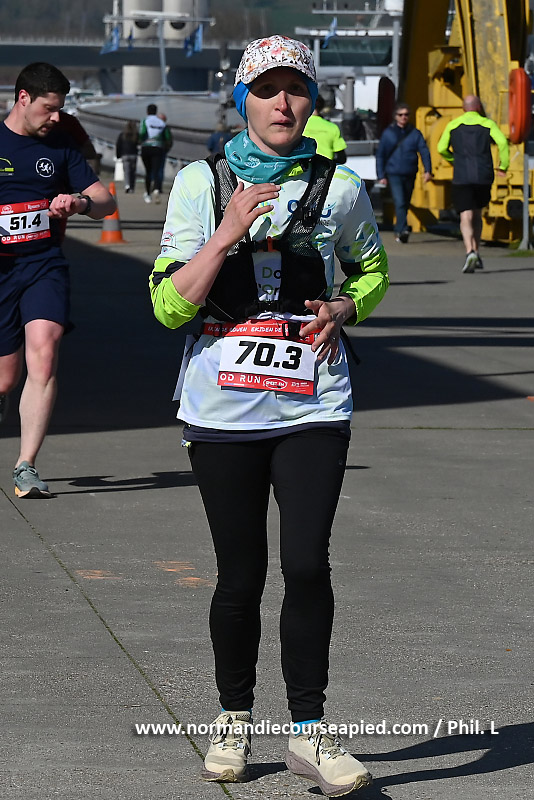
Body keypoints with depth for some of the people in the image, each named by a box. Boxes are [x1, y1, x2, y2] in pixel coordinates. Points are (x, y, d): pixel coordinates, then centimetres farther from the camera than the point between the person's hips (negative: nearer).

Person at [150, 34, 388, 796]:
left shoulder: (337, 186, 4)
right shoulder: (201, 183, 0)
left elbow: (372, 270, 21)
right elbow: (170, 305, -6)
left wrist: (344, 307, 0)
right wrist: (229, 232, -18)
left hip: (313, 407, 0)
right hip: (224, 410, 0)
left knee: (307, 563, -11)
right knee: (241, 575, 5)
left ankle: (309, 731, 1)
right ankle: (234, 719, 25)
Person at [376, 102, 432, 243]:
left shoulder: (415, 133, 6)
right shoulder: (388, 133, 3)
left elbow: (424, 152, 1)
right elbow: (380, 155, 6)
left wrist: (427, 170, -13)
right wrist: (381, 176, 1)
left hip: (409, 175, 3)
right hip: (394, 174, -3)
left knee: (405, 204, 11)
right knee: (399, 202, -17)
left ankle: (398, 231, 25)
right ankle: (403, 230, -25)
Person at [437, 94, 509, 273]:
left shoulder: (453, 125, 8)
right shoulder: (488, 124, 5)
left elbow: (442, 148, 4)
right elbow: (502, 141, -10)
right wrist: (503, 165, 0)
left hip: (462, 178, -1)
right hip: (484, 177, 1)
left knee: (466, 217, -6)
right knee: (477, 215, 19)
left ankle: (470, 251, -28)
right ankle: (476, 253, 16)